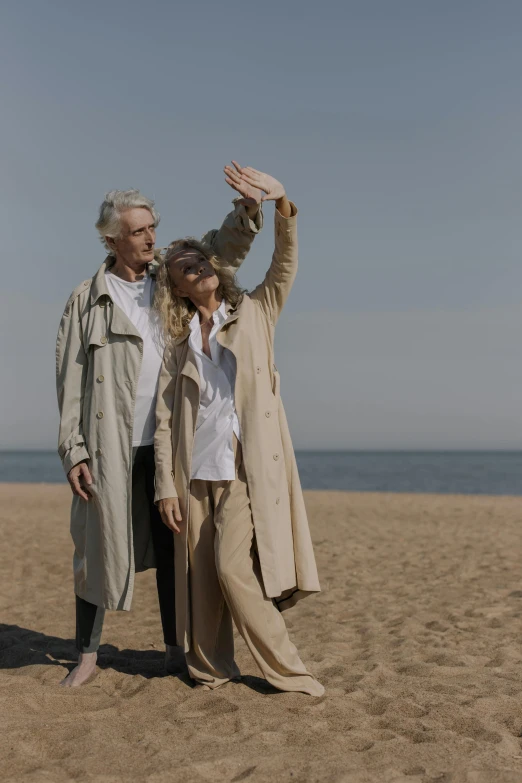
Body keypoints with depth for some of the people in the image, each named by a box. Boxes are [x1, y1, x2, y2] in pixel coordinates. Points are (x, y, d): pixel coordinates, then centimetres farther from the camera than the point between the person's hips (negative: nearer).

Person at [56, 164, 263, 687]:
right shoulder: (86, 300, 1)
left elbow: (221, 249, 11)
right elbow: (71, 382, -1)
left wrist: (245, 213, -12)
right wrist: (73, 451, -9)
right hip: (112, 446, -3)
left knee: (172, 548, 10)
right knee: (99, 546, 3)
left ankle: (176, 648, 23)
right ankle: (87, 655, 17)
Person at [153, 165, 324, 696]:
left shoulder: (254, 314, 9)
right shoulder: (178, 343, 11)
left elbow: (285, 268, -8)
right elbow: (164, 419, 7)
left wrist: (282, 205, -23)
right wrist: (165, 486, 0)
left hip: (248, 467, -3)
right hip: (196, 471, 3)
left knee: (232, 566, -14)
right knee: (200, 574, 5)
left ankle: (285, 670, 0)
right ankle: (210, 668, 21)